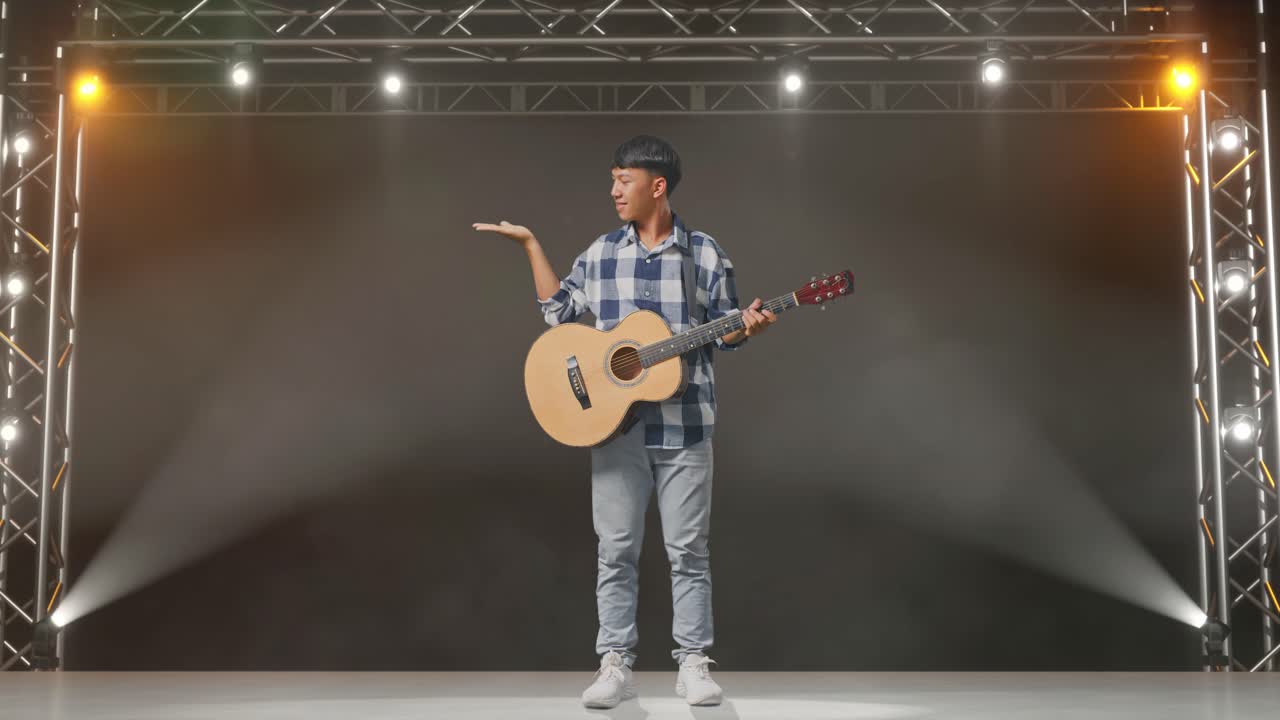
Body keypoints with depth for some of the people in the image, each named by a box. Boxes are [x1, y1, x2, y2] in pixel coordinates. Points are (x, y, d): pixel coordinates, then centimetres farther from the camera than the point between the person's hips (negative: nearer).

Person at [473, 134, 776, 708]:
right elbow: (557, 311, 13)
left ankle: (693, 665, 13)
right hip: (616, 421, 2)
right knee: (616, 550, 4)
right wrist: (530, 244, 9)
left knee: (689, 550, 4)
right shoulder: (601, 253, 7)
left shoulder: (705, 254, 0)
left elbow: (723, 330, 5)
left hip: (684, 425, -2)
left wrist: (746, 326, -17)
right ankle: (615, 665, 12)